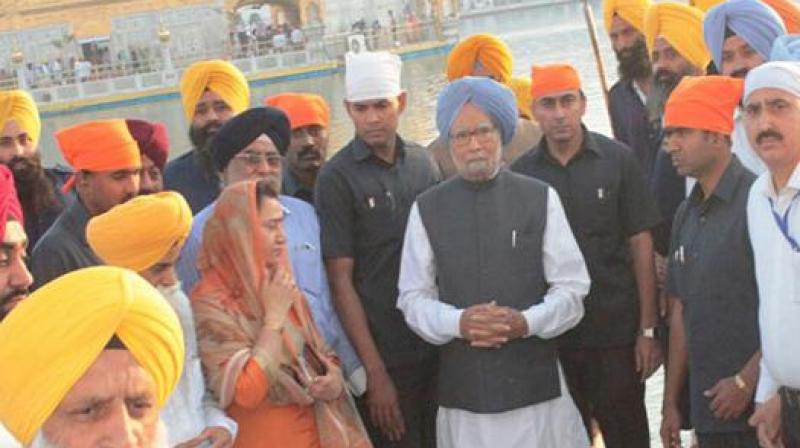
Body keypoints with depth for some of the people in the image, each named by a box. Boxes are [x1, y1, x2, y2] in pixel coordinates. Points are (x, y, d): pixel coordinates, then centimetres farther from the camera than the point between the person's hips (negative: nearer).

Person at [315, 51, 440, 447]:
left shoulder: (421, 162, 5)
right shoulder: (337, 177, -8)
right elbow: (341, 280, -10)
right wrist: (375, 373, -13)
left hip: (438, 350, 5)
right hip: (385, 358, -4)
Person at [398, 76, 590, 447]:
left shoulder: (541, 199, 4)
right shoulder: (426, 209, 5)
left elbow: (572, 288, 4)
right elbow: (413, 298, 6)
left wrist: (527, 322, -14)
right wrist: (458, 322, -13)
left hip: (537, 385, 0)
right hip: (463, 391, 0)